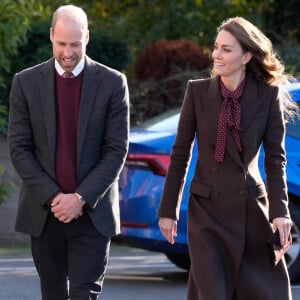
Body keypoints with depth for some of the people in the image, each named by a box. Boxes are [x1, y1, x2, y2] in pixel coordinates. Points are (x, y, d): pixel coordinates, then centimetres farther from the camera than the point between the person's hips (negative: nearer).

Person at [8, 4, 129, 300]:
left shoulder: (112, 83, -2)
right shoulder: (26, 82, 1)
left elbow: (117, 150, -4)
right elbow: (19, 148, 0)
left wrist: (81, 198, -13)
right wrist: (53, 197, -11)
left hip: (91, 213, -2)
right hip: (44, 212, 2)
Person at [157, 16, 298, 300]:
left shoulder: (269, 95, -5)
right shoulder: (197, 91, -4)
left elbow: (275, 158, -3)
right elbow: (180, 155, 1)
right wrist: (168, 210, 1)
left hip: (252, 211, 1)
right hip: (208, 209, -1)